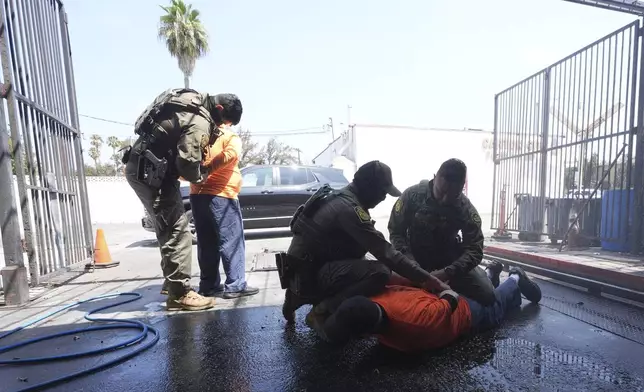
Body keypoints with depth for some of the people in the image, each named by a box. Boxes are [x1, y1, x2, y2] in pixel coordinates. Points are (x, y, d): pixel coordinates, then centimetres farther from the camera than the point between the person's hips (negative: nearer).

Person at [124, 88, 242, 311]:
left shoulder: (194, 102, 10)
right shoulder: (200, 122, -19)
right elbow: (187, 163, -24)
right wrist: (202, 175, -4)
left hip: (143, 167, 10)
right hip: (149, 171, -10)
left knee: (170, 230, 16)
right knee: (177, 232, -9)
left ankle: (173, 282, 28)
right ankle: (179, 294, -2)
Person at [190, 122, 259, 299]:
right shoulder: (231, 137, -1)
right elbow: (230, 154, -21)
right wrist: (207, 169, -22)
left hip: (197, 195, 6)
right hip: (221, 195, -6)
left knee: (207, 243, 11)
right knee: (231, 241, -1)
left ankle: (209, 285, 17)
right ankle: (235, 285, 0)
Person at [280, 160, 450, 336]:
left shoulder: (341, 197, 10)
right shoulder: (348, 208, -20)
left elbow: (362, 248, 13)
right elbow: (385, 253, -21)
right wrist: (426, 279, -15)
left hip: (307, 270, 10)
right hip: (311, 274, -10)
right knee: (380, 273, -23)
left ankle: (300, 295, 19)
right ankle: (320, 311, -7)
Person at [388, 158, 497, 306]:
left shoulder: (466, 208, -18)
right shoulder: (412, 195, -20)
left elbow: (474, 250, -19)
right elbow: (395, 231, -12)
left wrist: (447, 272, -35)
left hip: (450, 260, -1)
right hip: (417, 259, 1)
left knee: (486, 296, -14)